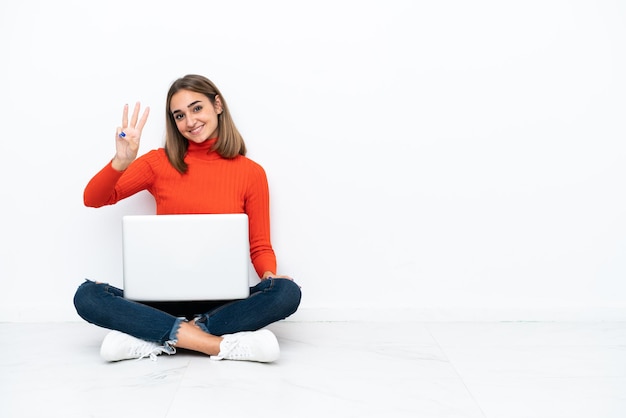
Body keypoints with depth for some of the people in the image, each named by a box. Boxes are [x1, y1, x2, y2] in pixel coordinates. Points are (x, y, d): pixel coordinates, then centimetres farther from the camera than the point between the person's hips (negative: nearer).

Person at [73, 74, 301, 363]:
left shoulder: (250, 172, 5)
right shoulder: (160, 161, 7)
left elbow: (260, 246, 8)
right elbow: (94, 199, 3)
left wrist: (269, 274, -15)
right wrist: (121, 162, -16)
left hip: (223, 299, 0)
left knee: (287, 292, -30)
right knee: (87, 296, -25)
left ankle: (152, 338, -24)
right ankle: (220, 343, -29)